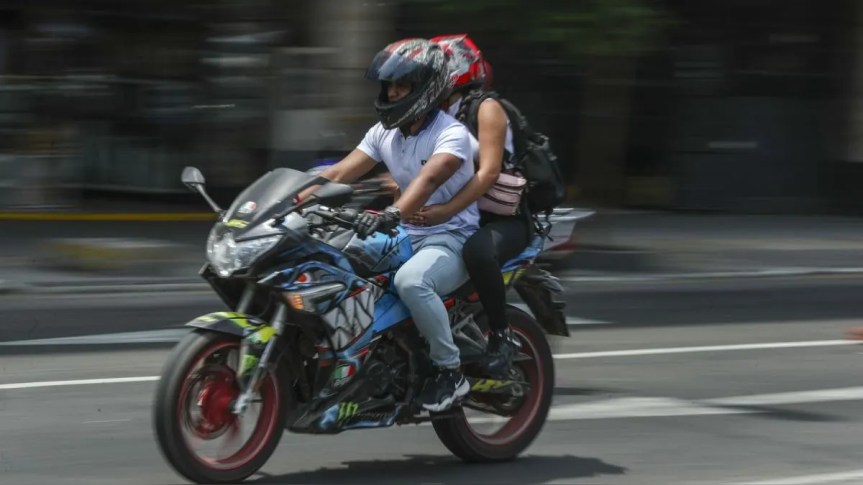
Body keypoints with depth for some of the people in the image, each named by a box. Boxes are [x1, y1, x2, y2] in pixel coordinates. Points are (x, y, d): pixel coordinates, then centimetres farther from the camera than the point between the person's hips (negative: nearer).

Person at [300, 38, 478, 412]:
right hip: (407, 238, 8)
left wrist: (392, 214, -52)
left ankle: (450, 371, -21)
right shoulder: (384, 133, 8)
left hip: (451, 240, -8)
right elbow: (339, 173, 1)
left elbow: (427, 179, -34)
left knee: (411, 280, -39)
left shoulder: (451, 133, -15)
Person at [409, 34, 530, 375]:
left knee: (478, 250, -40)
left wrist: (447, 210, -34)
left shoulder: (486, 108, -7)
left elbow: (489, 171, -20)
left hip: (504, 219, -8)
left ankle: (502, 337, -25)